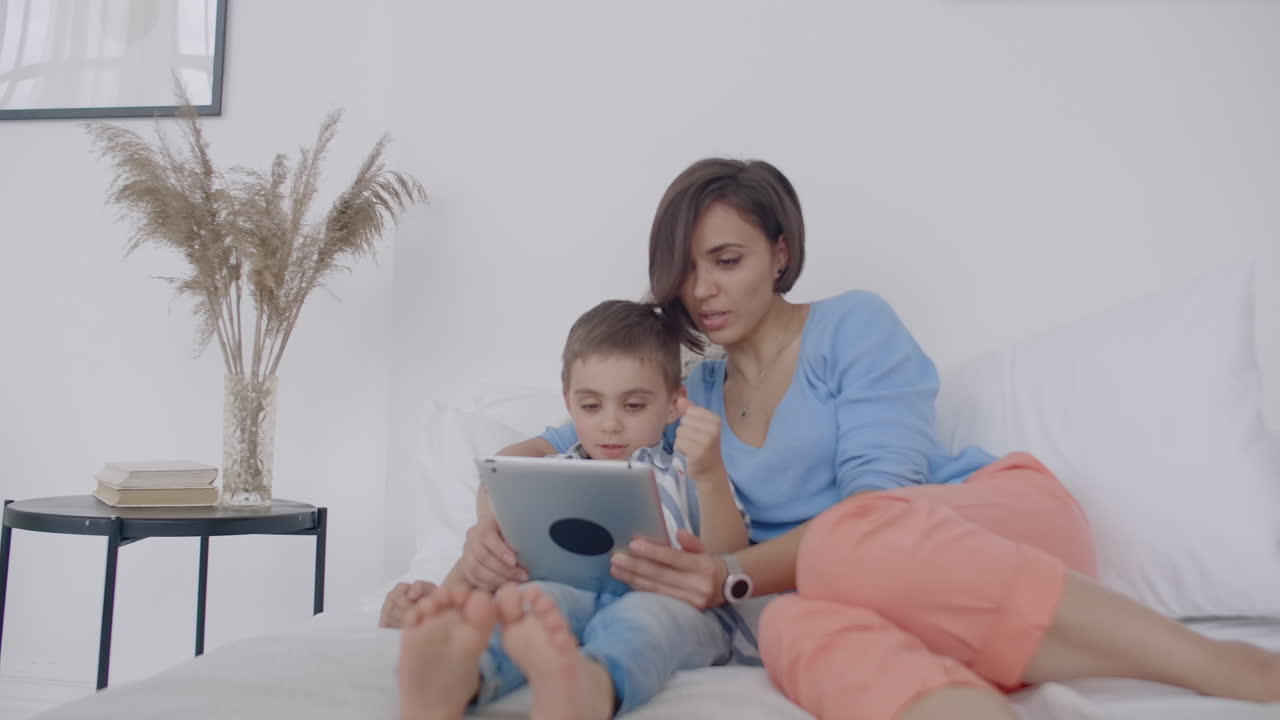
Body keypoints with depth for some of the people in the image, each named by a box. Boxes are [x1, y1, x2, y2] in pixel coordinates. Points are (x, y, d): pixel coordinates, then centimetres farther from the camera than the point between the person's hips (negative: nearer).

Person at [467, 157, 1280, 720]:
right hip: (909, 595, 3)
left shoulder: (856, 324, 2)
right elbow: (542, 453, 16)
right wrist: (492, 519, -7)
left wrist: (739, 574, -23)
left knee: (850, 543, -39)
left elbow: (878, 501, -9)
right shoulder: (690, 397, 17)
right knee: (795, 626, -36)